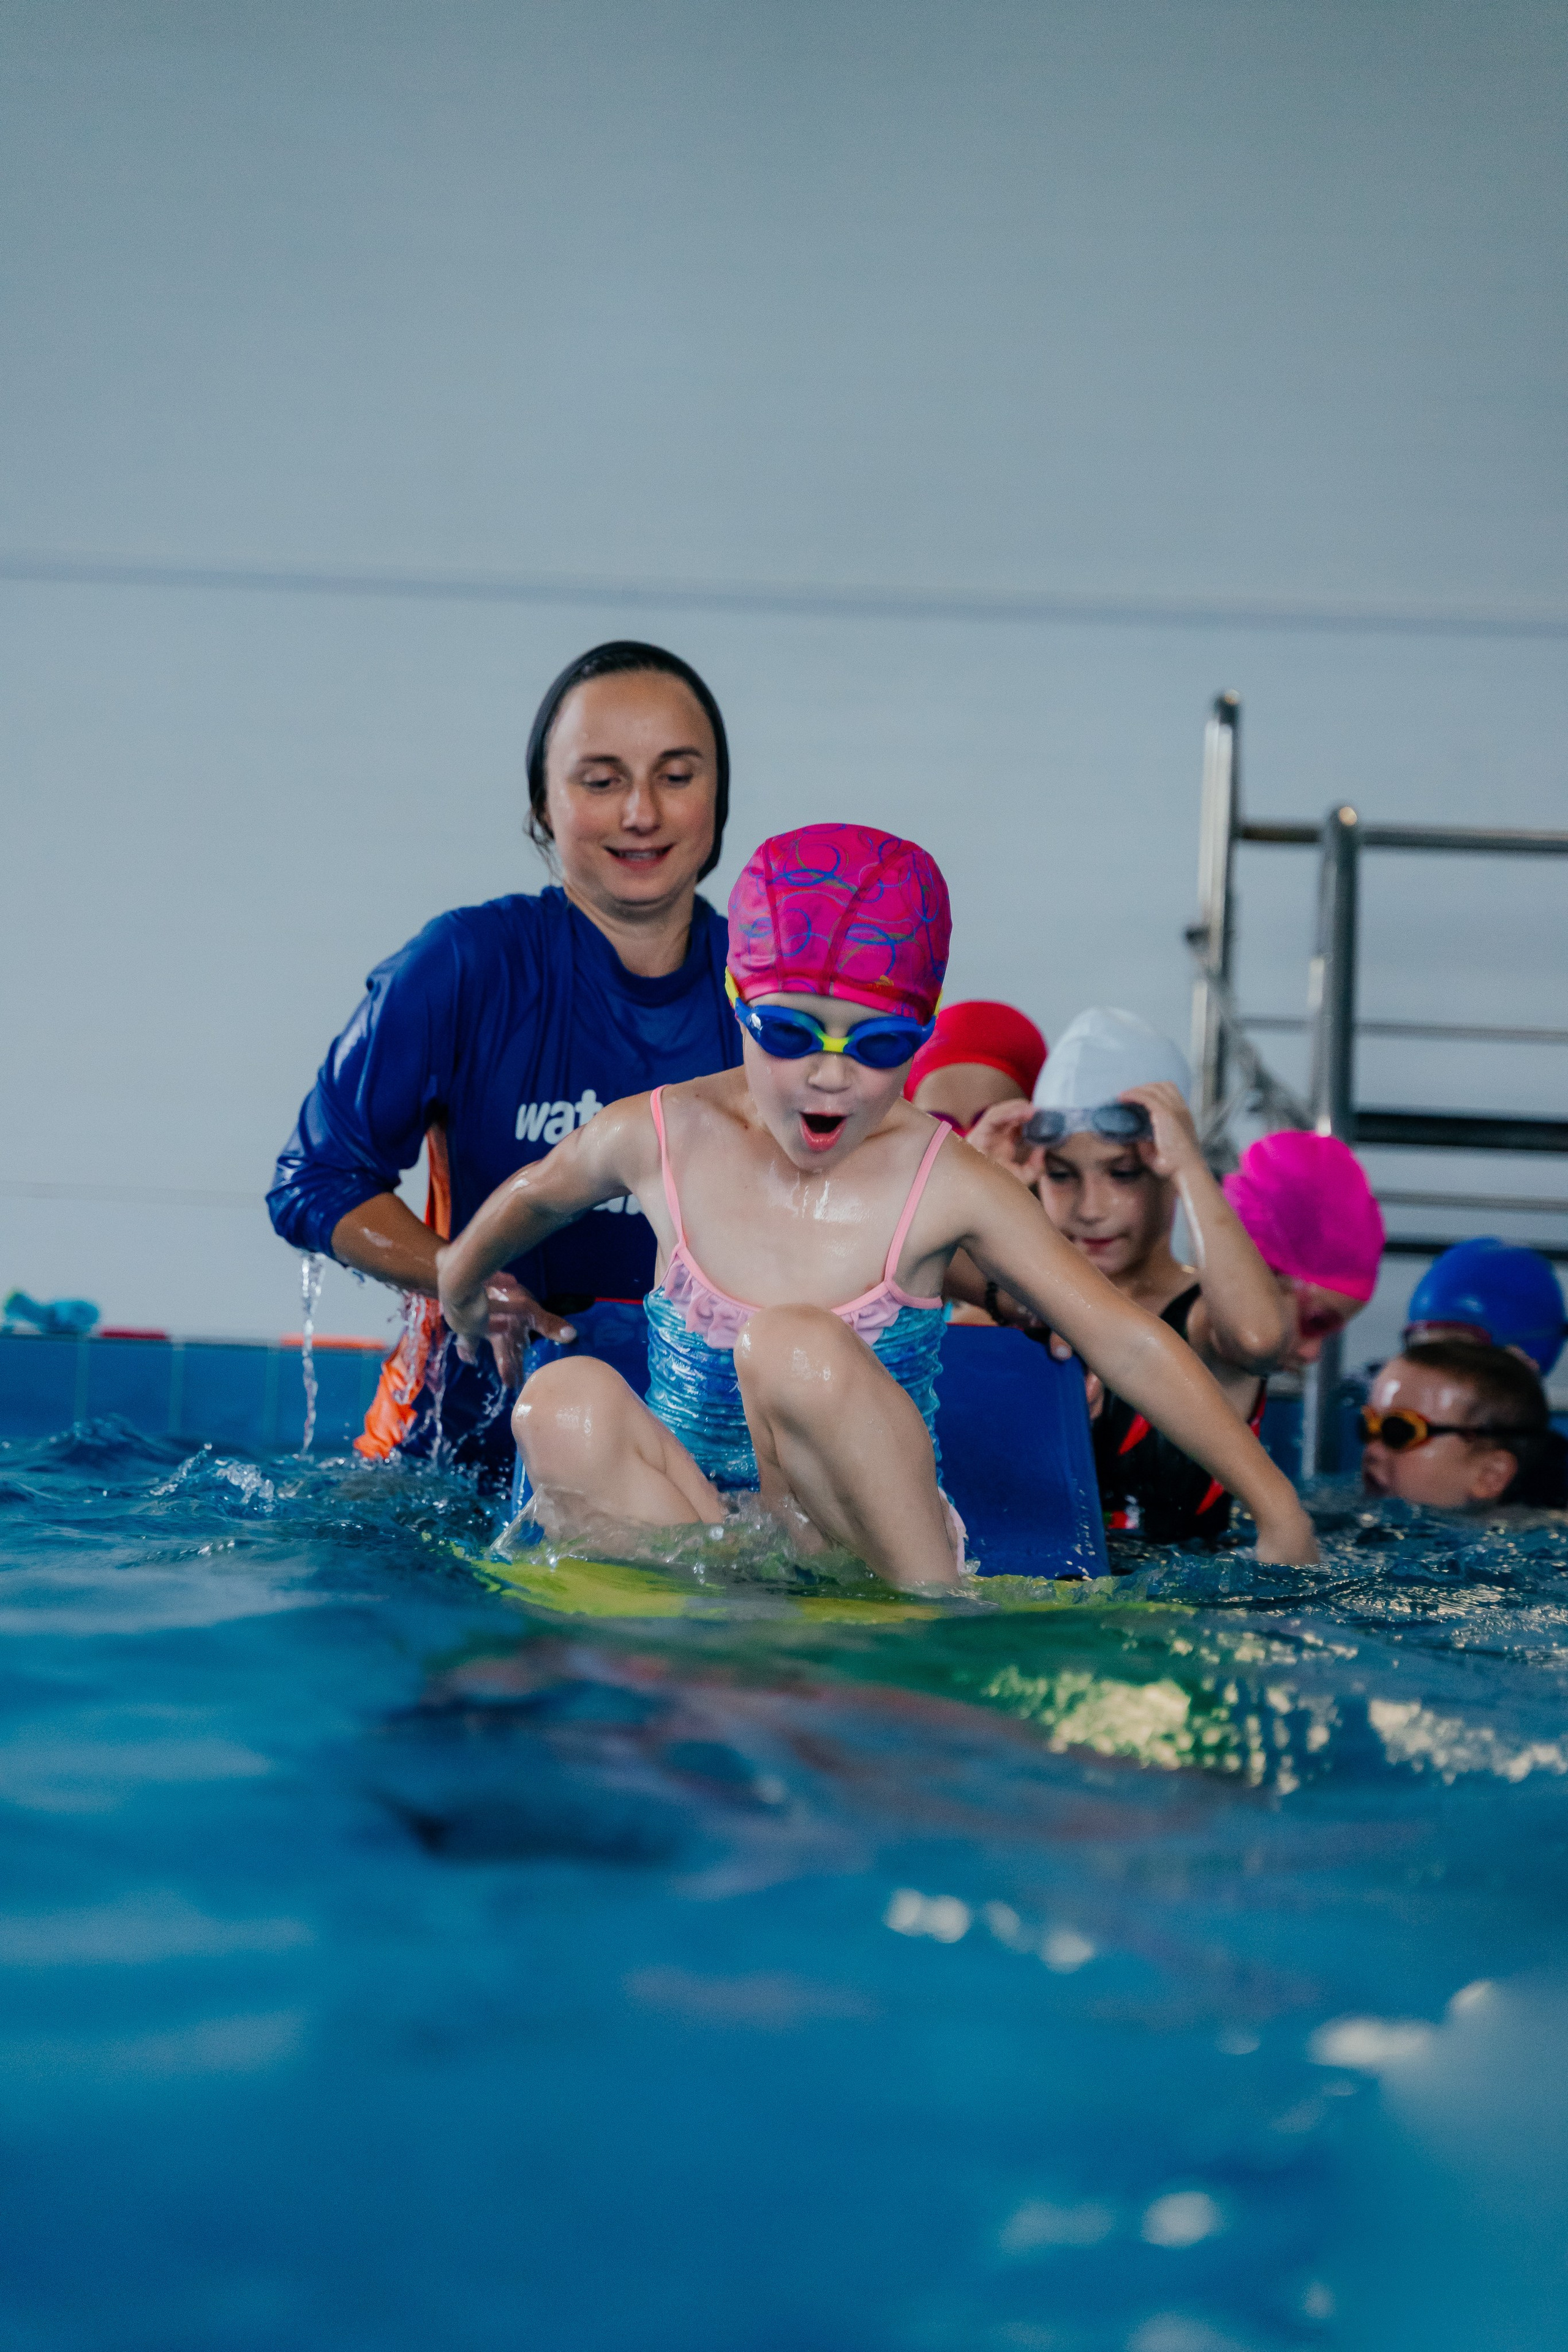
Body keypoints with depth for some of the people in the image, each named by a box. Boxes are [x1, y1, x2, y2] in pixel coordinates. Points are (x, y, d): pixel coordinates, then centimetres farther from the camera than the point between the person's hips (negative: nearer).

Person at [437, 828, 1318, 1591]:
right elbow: (536, 1196, 21)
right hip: (685, 1523, 2)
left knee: (794, 1346, -32)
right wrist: (463, 1282, 37)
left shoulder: (946, 1185, -9)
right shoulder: (664, 1139, -3)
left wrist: (1278, 1510, -9)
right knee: (566, 1400, -28)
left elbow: (1129, 1345, -7)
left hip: (879, 1545, -2)